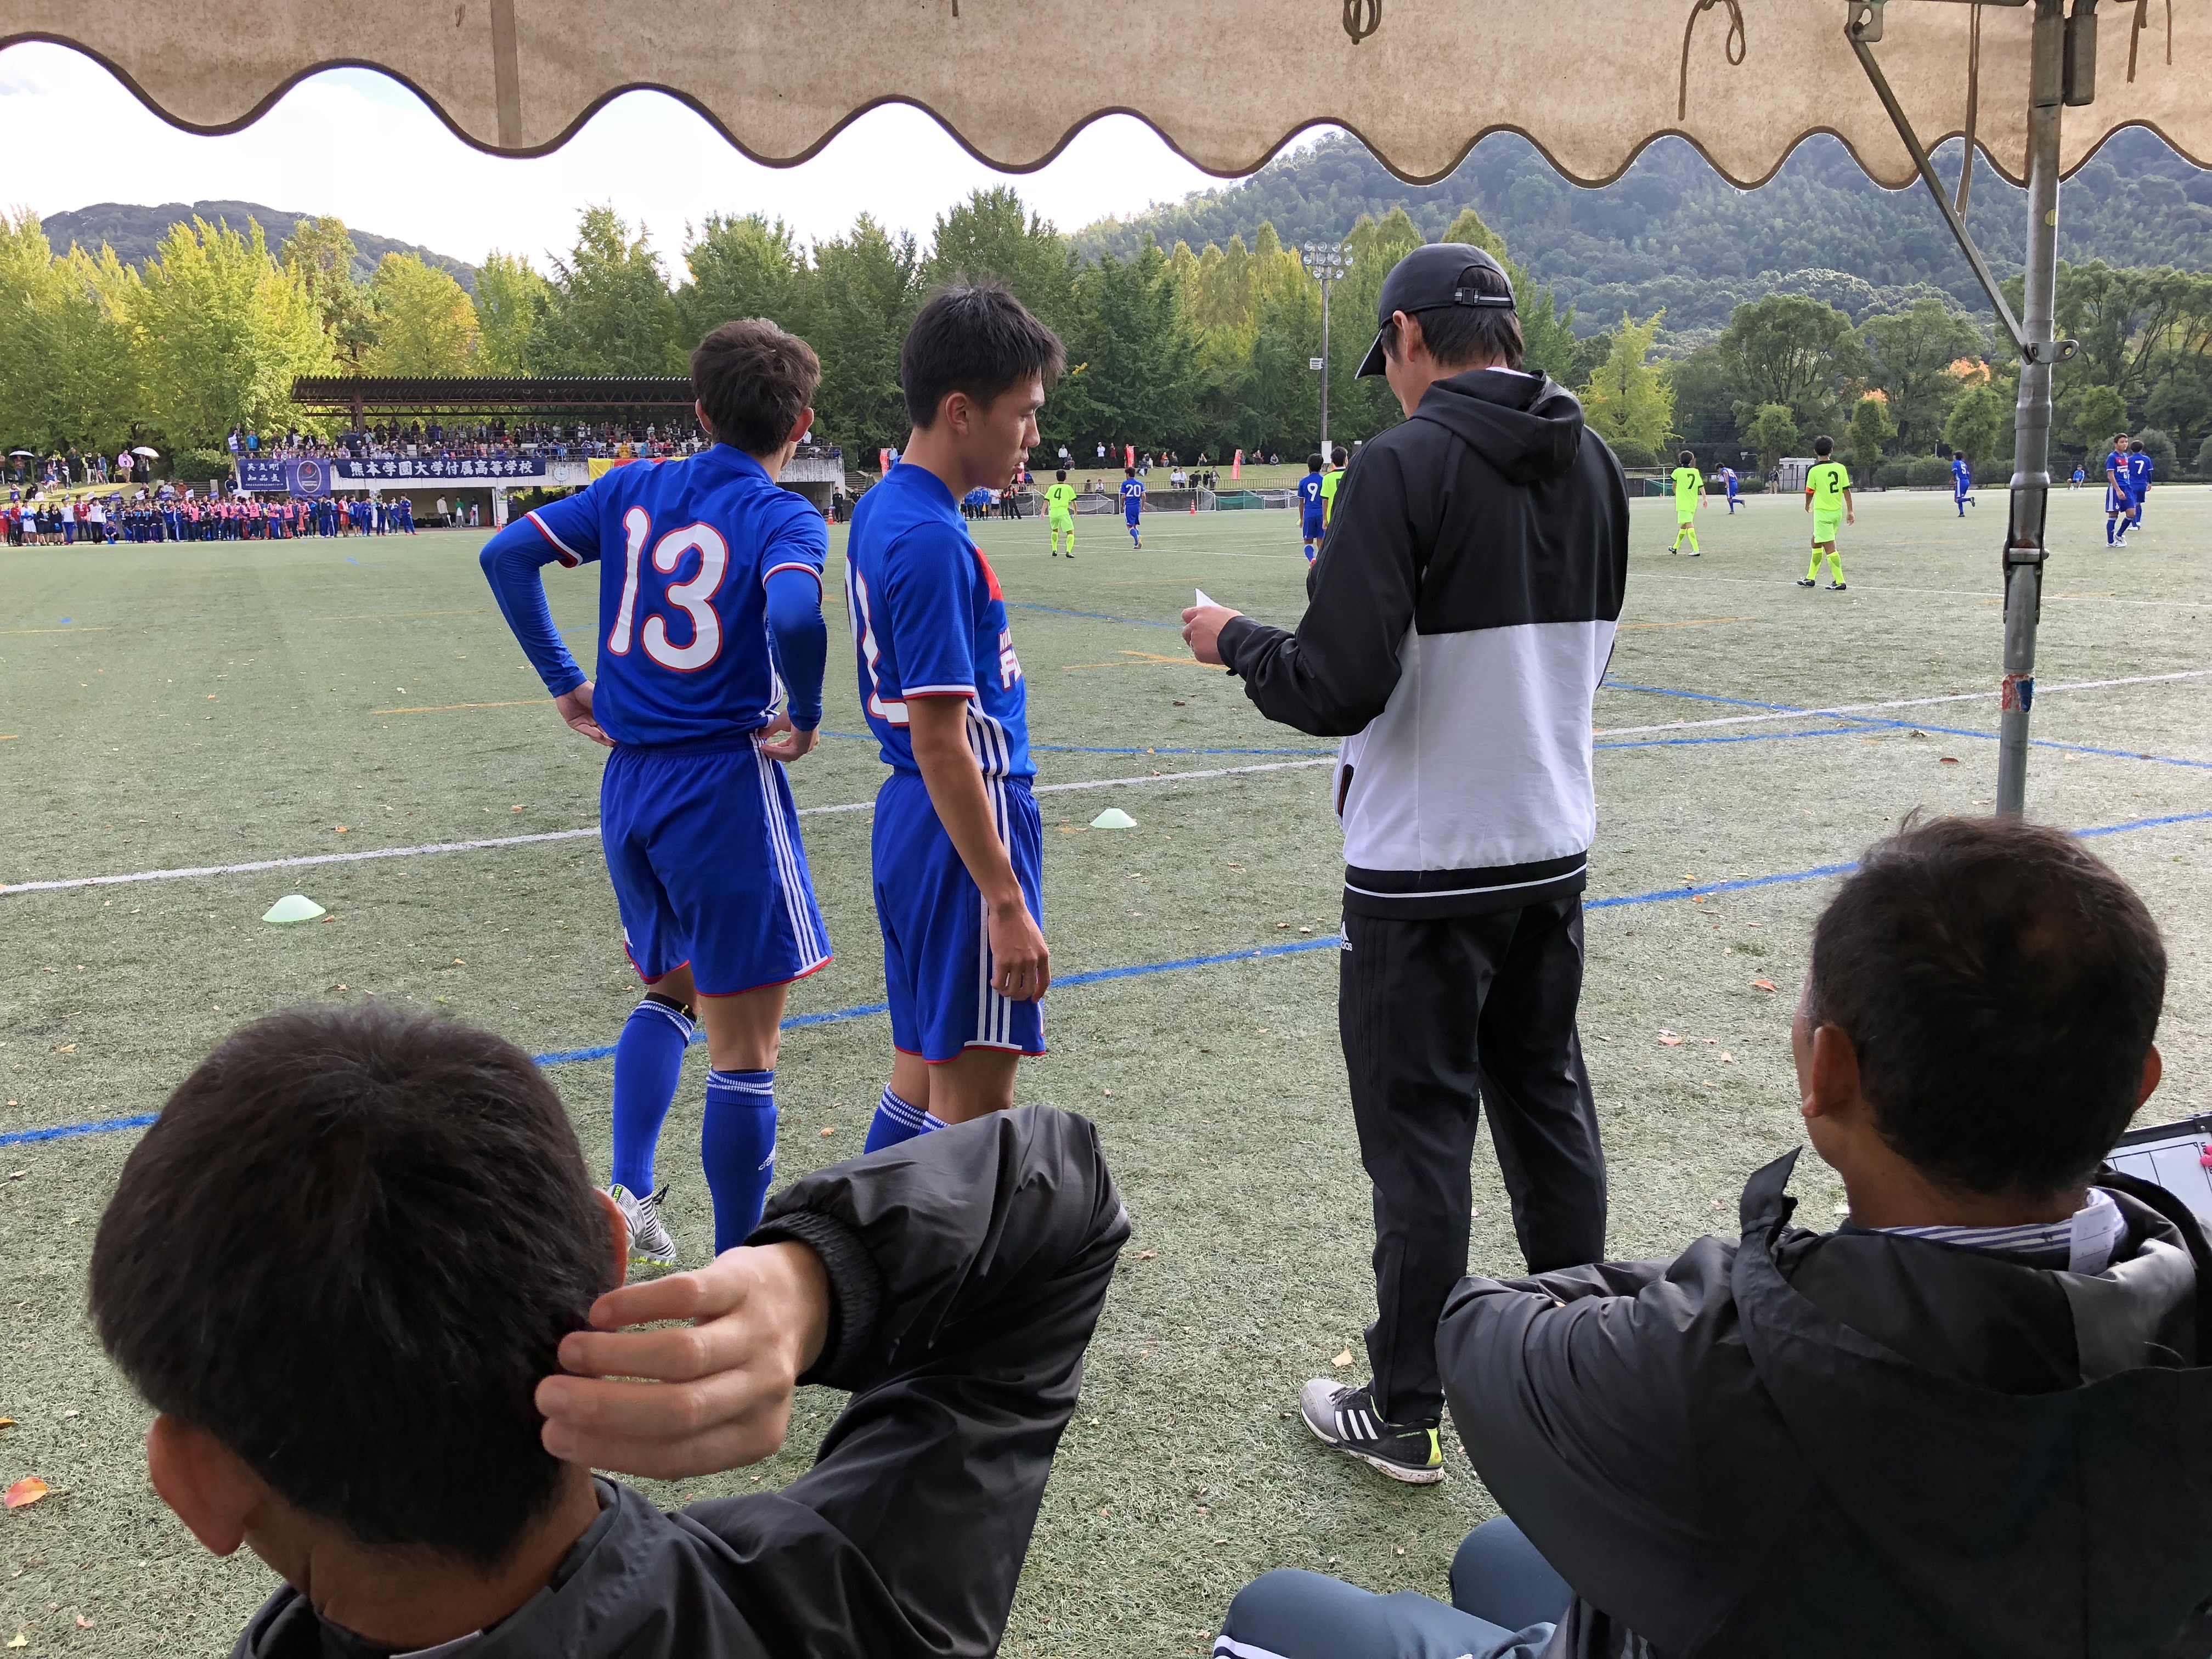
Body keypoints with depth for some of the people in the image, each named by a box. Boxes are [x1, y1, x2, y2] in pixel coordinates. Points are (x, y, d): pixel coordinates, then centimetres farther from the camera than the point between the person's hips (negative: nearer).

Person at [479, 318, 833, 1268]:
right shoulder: (784, 519, -10)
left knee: (669, 992, 28)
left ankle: (626, 1192, 16)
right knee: (744, 1053, 4)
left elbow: (506, 555, 5)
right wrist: (805, 717, -13)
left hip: (628, 787, 6)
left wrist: (563, 683, 9)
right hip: (727, 789, -6)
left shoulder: (633, 490, 7)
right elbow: (794, 616, -30)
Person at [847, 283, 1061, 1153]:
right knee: (975, 1098, 0)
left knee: (922, 1075, 18)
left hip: (909, 820, 10)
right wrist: (1007, 902, -21)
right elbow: (941, 741, -22)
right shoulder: (932, 541, -20)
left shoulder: (881, 507, 10)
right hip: (964, 826, -10)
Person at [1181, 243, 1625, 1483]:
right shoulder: (1596, 464, 5)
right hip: (1555, 853, 7)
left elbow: (1338, 692, -22)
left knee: (1420, 1134, 4)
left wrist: (1236, 639, -3)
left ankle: (1405, 1415, 19)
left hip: (1426, 871, -7)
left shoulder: (1407, 465, -17)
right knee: (1549, 1103, 20)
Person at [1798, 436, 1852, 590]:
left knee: (1830, 547, -6)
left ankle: (1839, 582, -11)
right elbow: (1846, 490, 0)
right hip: (1837, 512, 6)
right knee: (1816, 543, 20)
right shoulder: (1840, 467, 0)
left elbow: (1809, 492, 0)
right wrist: (1850, 511, 6)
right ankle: (1810, 578, 26)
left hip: (1822, 512, -6)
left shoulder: (1813, 470, -11)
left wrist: (1808, 505, 20)